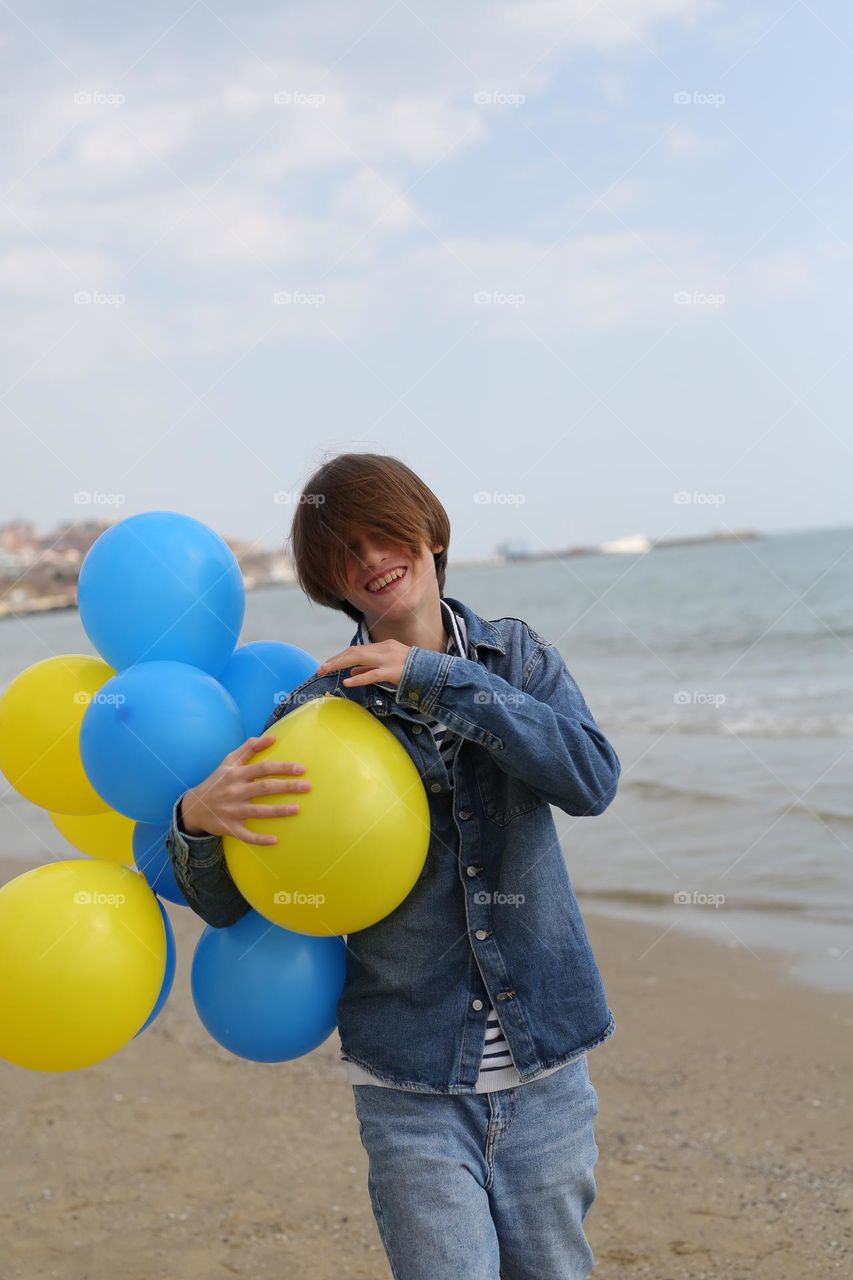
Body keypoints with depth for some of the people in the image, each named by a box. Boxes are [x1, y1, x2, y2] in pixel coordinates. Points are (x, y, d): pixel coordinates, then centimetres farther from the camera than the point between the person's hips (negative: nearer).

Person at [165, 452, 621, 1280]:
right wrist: (198, 817, -25)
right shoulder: (318, 709, -5)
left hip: (544, 1071, 2)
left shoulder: (516, 655, 1)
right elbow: (225, 903, -2)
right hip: (412, 1092, -2)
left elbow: (592, 778, -17)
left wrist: (435, 677, -20)